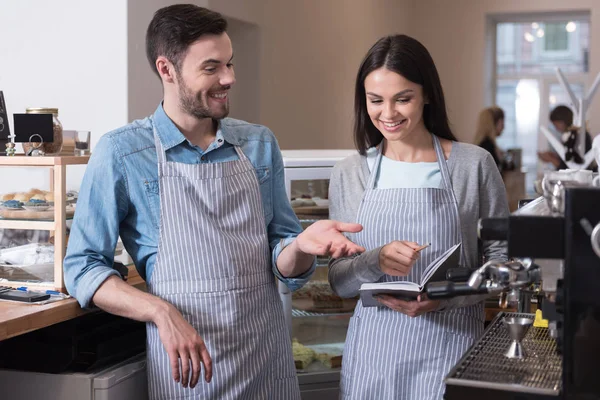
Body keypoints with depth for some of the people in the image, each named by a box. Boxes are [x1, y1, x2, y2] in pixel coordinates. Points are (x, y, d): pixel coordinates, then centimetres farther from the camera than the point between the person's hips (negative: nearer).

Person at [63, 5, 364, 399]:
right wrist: (161, 312, -19)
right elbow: (83, 266, -5)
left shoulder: (260, 144, 4)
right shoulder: (122, 153, -6)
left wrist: (300, 245, -16)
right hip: (184, 359, -3)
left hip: (268, 353, 4)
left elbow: (283, 266, 7)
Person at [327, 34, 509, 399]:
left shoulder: (474, 164, -5)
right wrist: (376, 260, -17)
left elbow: (502, 263, -1)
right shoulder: (349, 174, 2)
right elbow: (339, 280, 4)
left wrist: (443, 297, -17)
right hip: (375, 347, 2)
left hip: (451, 347, -2)